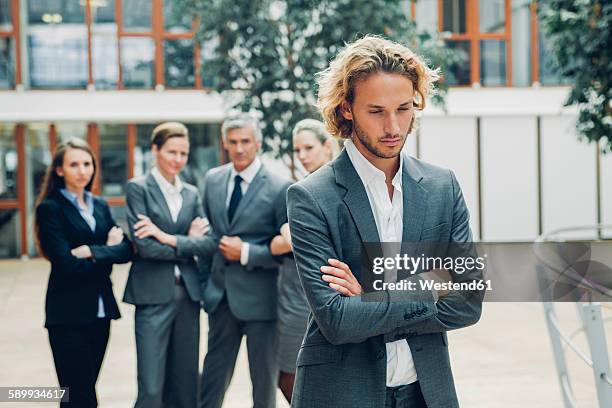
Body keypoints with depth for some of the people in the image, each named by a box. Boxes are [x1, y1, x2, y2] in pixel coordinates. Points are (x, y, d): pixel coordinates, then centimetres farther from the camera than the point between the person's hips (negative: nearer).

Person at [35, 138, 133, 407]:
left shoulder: (100, 206, 12)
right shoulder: (50, 208, -6)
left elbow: (126, 250, -1)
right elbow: (66, 264, -16)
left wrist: (93, 251, -16)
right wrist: (108, 251, -8)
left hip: (101, 309, 6)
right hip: (68, 314, -6)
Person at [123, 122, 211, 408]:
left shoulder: (191, 193, 13)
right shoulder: (138, 188, -2)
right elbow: (143, 245, -11)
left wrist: (168, 238, -11)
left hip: (188, 293, 5)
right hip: (154, 294, -5)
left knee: (185, 385, 9)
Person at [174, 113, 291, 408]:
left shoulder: (279, 188, -12)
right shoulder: (212, 179, 5)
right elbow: (208, 234, 13)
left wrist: (246, 252, -18)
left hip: (259, 298, -4)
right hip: (221, 295, 5)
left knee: (264, 383, 10)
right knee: (212, 382, 13)